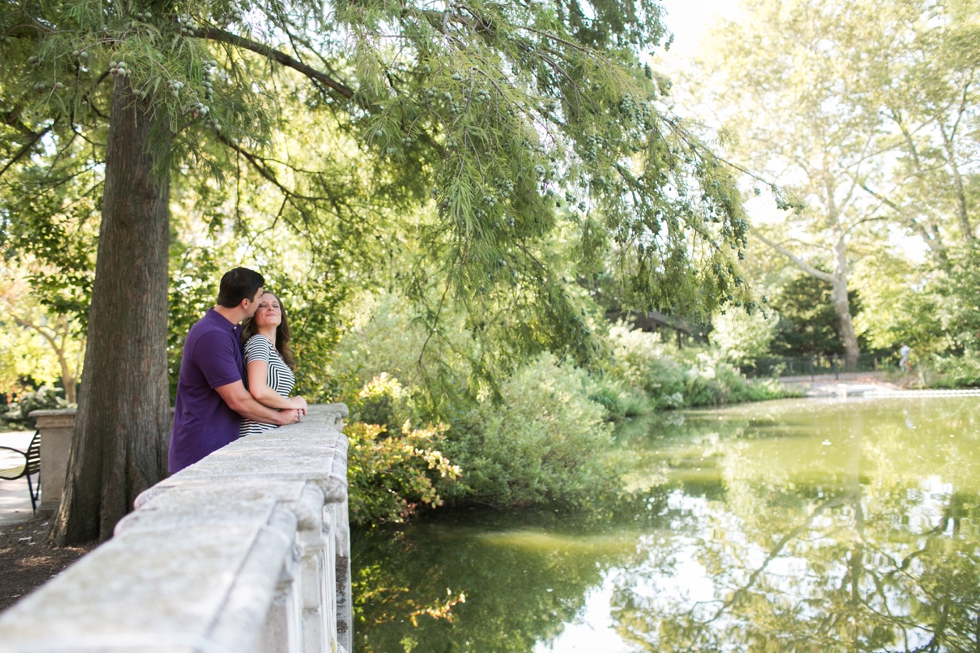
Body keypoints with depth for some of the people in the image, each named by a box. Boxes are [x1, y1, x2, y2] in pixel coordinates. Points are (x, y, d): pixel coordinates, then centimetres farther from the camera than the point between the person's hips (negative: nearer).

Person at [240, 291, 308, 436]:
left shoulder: (276, 351, 18)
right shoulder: (258, 341, -7)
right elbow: (258, 391, -20)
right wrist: (292, 403, -7)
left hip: (274, 431, 8)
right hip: (258, 432, -8)